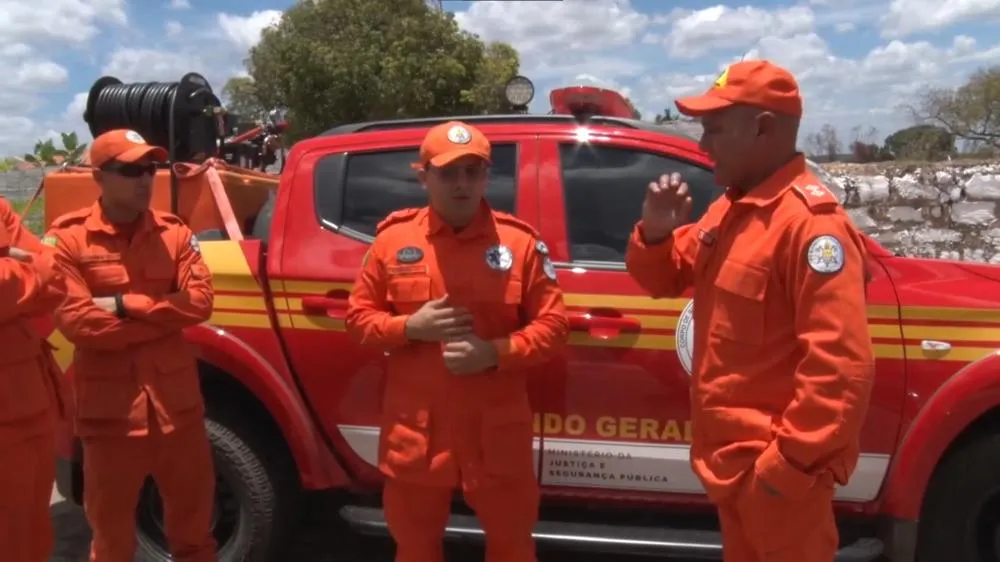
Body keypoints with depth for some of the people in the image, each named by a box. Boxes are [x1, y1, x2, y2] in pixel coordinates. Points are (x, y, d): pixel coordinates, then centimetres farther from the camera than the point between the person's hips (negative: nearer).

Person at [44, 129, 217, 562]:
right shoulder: (68, 239, -5)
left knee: (193, 517, 15)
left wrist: (125, 304, -14)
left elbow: (200, 301, -6)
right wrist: (164, 317, -12)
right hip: (110, 406, -2)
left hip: (176, 400, 3)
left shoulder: (174, 233, 4)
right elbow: (75, 321, -15)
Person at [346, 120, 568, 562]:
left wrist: (496, 352, -19)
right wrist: (410, 327, -13)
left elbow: (553, 324, -3)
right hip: (415, 428, 1)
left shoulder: (520, 242, -4)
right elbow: (358, 316, 6)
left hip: (497, 430, -1)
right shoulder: (393, 238, 0)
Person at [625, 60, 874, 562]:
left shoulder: (811, 222, -21)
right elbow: (665, 279, 16)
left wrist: (789, 463, -22)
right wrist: (656, 232, -4)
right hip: (730, 456, 9)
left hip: (774, 468, -8)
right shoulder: (729, 209, 9)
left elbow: (840, 366, -26)